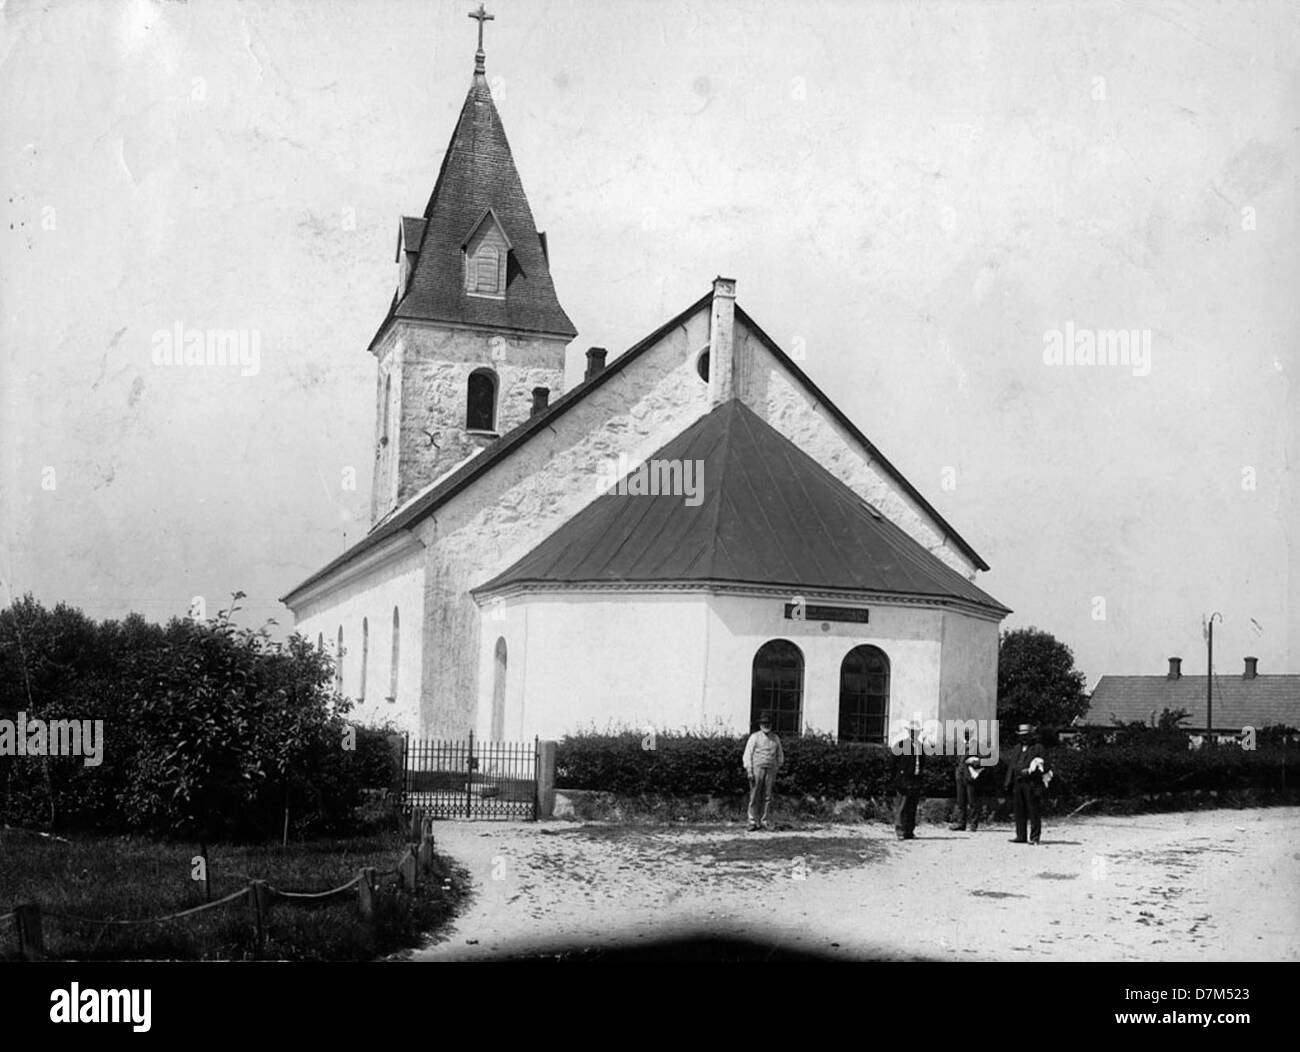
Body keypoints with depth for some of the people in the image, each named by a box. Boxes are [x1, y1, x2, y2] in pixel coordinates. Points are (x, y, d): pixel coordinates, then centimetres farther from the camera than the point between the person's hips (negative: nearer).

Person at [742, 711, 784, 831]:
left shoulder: (775, 739, 12)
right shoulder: (754, 737, 2)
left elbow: (780, 756, 21)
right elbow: (747, 755, -1)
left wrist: (776, 771, 13)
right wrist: (749, 772, -9)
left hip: (770, 770, 3)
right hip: (757, 768, -3)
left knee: (767, 797, 0)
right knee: (754, 797, -4)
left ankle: (763, 822, 5)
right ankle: (753, 822, -1)